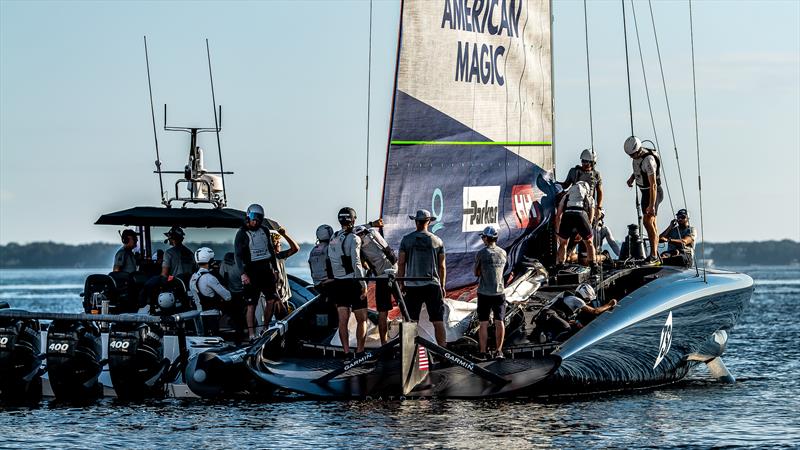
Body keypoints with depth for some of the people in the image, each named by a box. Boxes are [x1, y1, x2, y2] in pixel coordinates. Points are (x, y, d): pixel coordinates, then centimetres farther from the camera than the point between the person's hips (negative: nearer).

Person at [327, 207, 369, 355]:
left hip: (338, 282, 6)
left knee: (343, 320, 5)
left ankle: (346, 352, 5)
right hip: (353, 283, -6)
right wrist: (363, 285, -15)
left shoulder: (333, 238, 8)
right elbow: (356, 263, -19)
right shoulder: (354, 238, -13)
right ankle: (360, 351, -1)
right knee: (362, 320, 3)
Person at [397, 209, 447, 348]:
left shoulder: (406, 239, 2)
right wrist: (442, 286, 15)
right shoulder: (437, 241, 3)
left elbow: (401, 263, 2)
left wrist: (401, 284, 10)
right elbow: (442, 267, 6)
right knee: (438, 321, -1)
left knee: (411, 321, 3)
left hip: (412, 286, 0)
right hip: (432, 285, 0)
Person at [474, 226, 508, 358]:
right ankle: (499, 351, 7)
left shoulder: (481, 253, -9)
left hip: (484, 293, -3)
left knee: (483, 324, 1)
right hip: (499, 292, 3)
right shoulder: (503, 253, 3)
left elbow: (476, 273, 0)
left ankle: (483, 352, 2)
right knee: (499, 322, 7)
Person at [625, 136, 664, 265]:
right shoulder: (637, 156, 0)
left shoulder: (648, 160, -27)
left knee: (648, 221, -18)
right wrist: (632, 177, 4)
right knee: (651, 223, 10)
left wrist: (652, 205, -31)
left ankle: (653, 255, -19)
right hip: (645, 192, 9)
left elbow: (653, 184, -29)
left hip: (653, 193, -9)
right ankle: (656, 257, 15)